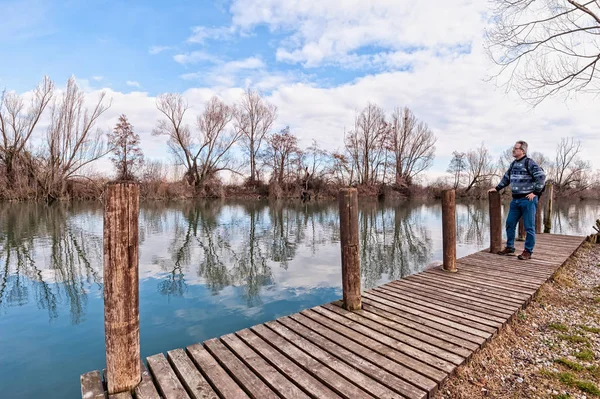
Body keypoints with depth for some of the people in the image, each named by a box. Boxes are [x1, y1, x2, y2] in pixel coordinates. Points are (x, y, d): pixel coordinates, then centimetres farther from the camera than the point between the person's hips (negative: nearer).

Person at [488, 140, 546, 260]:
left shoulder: (529, 163, -9)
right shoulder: (513, 164, 13)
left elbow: (541, 177, -15)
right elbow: (506, 178, 24)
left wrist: (535, 192, -14)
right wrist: (497, 188, 20)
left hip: (528, 200, -7)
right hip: (515, 200, 8)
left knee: (529, 227, 1)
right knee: (510, 224, 11)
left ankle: (528, 252, 10)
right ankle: (509, 247, 23)